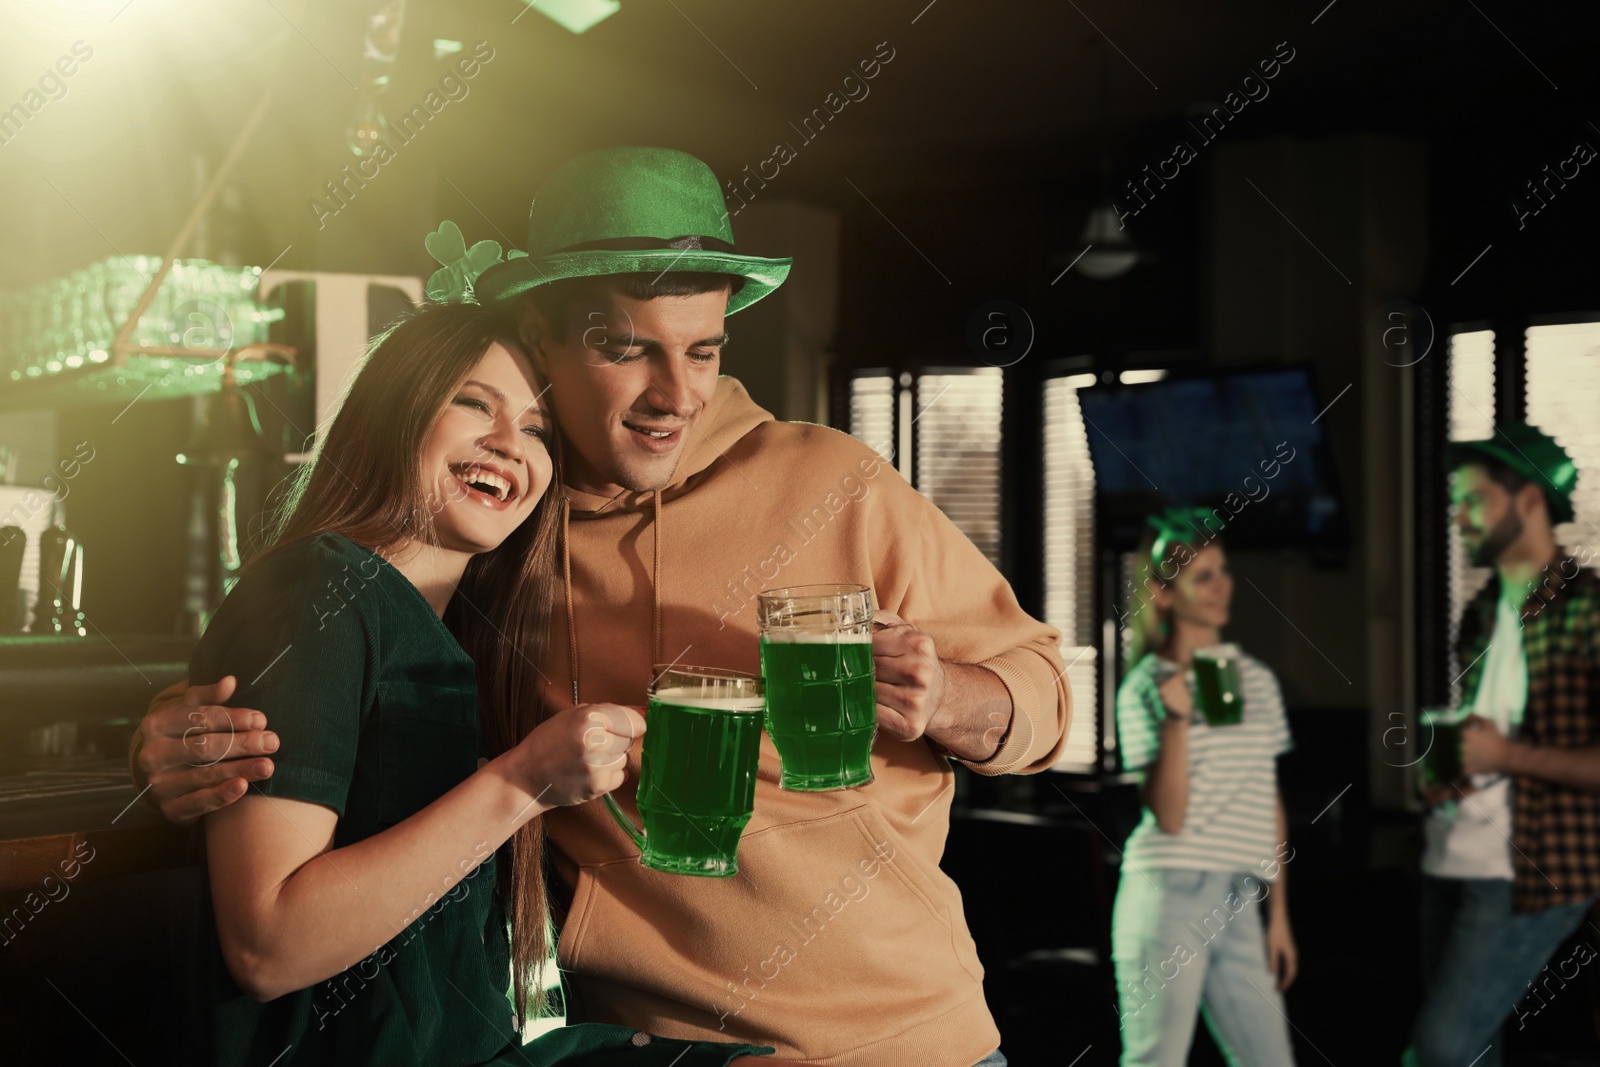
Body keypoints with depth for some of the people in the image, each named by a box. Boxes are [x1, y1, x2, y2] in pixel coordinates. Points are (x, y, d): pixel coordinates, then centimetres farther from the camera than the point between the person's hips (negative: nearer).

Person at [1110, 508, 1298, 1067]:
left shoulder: (1256, 679, 13)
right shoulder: (1145, 686, -2)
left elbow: (1270, 806, 16)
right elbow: (1169, 816, -11)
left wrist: (1278, 914, 14)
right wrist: (1176, 719, -21)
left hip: (1238, 902, 5)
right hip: (1169, 894, -5)